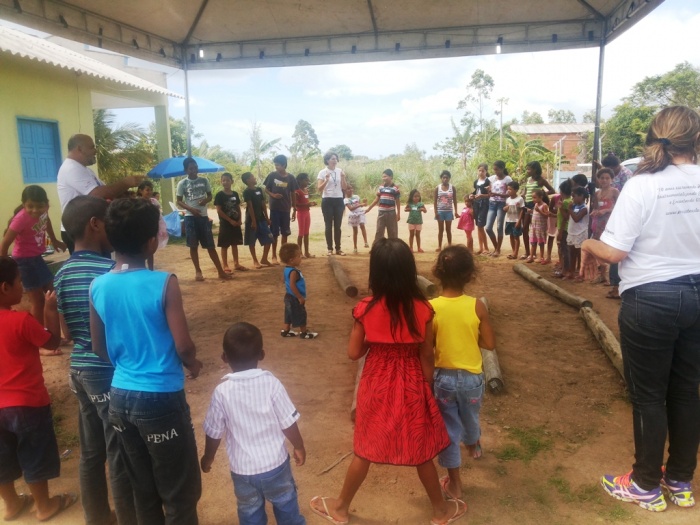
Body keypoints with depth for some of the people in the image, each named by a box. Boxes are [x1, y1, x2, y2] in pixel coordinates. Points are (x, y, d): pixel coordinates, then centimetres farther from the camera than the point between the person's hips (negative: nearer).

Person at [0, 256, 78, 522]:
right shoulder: (21, 320, -23)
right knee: (36, 458, 12)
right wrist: (51, 308, -5)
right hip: (28, 403, -6)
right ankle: (45, 506, 28)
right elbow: (53, 341, -11)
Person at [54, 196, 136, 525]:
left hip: (80, 369, 8)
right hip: (110, 373, -8)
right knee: (120, 457, 7)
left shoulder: (62, 273, 4)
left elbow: (68, 331, 9)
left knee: (91, 452, 20)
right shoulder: (110, 271, -20)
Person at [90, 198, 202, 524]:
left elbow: (99, 348, 7)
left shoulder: (98, 287, -3)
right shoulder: (164, 284, -19)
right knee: (179, 492, 13)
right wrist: (193, 364, 4)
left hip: (121, 396, 6)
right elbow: (184, 347, -17)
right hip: (161, 398, -6)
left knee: (142, 489, 23)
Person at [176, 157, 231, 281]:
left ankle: (220, 271, 6)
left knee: (210, 245, 3)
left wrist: (206, 200, -11)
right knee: (193, 245, 2)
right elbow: (179, 201, 2)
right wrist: (190, 209, -15)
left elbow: (210, 196, 13)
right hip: (190, 217, -1)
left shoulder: (204, 180, 5)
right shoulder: (182, 183, -1)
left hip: (204, 216, 1)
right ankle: (198, 271, 13)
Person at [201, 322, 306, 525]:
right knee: (286, 506, 23)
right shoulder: (271, 383, -17)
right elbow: (288, 424, -11)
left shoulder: (222, 392, -16)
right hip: (275, 464, 0)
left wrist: (208, 457, 14)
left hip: (242, 469, 0)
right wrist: (299, 447, 8)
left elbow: (214, 433, -5)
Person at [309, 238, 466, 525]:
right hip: (411, 385, 1)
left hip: (377, 385, 0)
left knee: (365, 450, 18)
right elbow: (426, 355, -6)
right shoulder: (422, 308, -14)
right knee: (421, 451, 20)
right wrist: (428, 389, 7)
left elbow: (354, 352, -8)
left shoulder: (366, 309, -16)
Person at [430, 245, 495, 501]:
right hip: (472, 376, 2)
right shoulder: (477, 306, -16)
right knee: (470, 418, 30)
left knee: (448, 429, 13)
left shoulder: (430, 307, -18)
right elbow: (490, 344, -8)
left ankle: (454, 484, 24)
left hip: (443, 376, -2)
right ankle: (474, 446, 60)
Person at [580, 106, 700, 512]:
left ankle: (647, 486, 26)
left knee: (648, 395, 9)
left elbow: (615, 251, -20)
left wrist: (589, 245, 0)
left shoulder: (641, 185, -16)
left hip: (650, 299, -5)